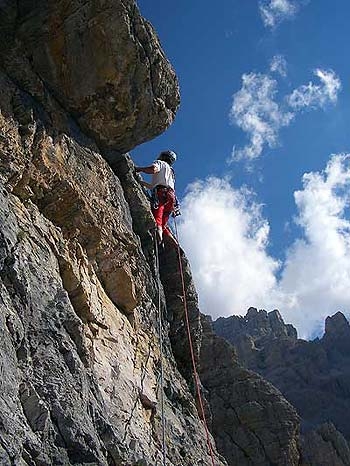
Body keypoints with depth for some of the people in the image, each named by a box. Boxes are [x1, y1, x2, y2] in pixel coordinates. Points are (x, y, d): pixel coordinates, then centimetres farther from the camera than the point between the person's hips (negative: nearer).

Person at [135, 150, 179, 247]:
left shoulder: (161, 163, 16)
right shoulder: (170, 171, 40)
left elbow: (153, 169, -10)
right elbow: (153, 186, 39)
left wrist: (139, 169, 3)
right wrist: (140, 182, 42)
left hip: (161, 194, -8)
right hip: (170, 196, 8)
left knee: (157, 221, -26)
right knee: (163, 226, 12)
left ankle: (159, 241, -47)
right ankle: (176, 246, 3)